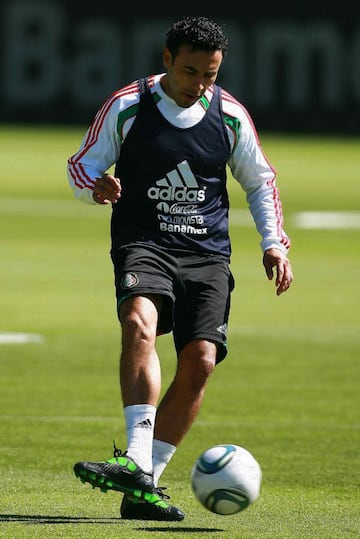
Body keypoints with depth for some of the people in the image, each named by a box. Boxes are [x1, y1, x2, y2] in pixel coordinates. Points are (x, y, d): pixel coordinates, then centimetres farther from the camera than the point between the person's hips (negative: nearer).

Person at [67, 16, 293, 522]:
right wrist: (96, 186, -17)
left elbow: (260, 182, 17)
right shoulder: (126, 107, -2)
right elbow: (81, 163, 7)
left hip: (207, 253, 3)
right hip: (143, 244, -3)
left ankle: (143, 486, -5)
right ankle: (136, 462, -40)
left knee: (200, 360, -13)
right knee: (139, 323, -32)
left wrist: (274, 243, 5)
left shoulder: (231, 116, 4)